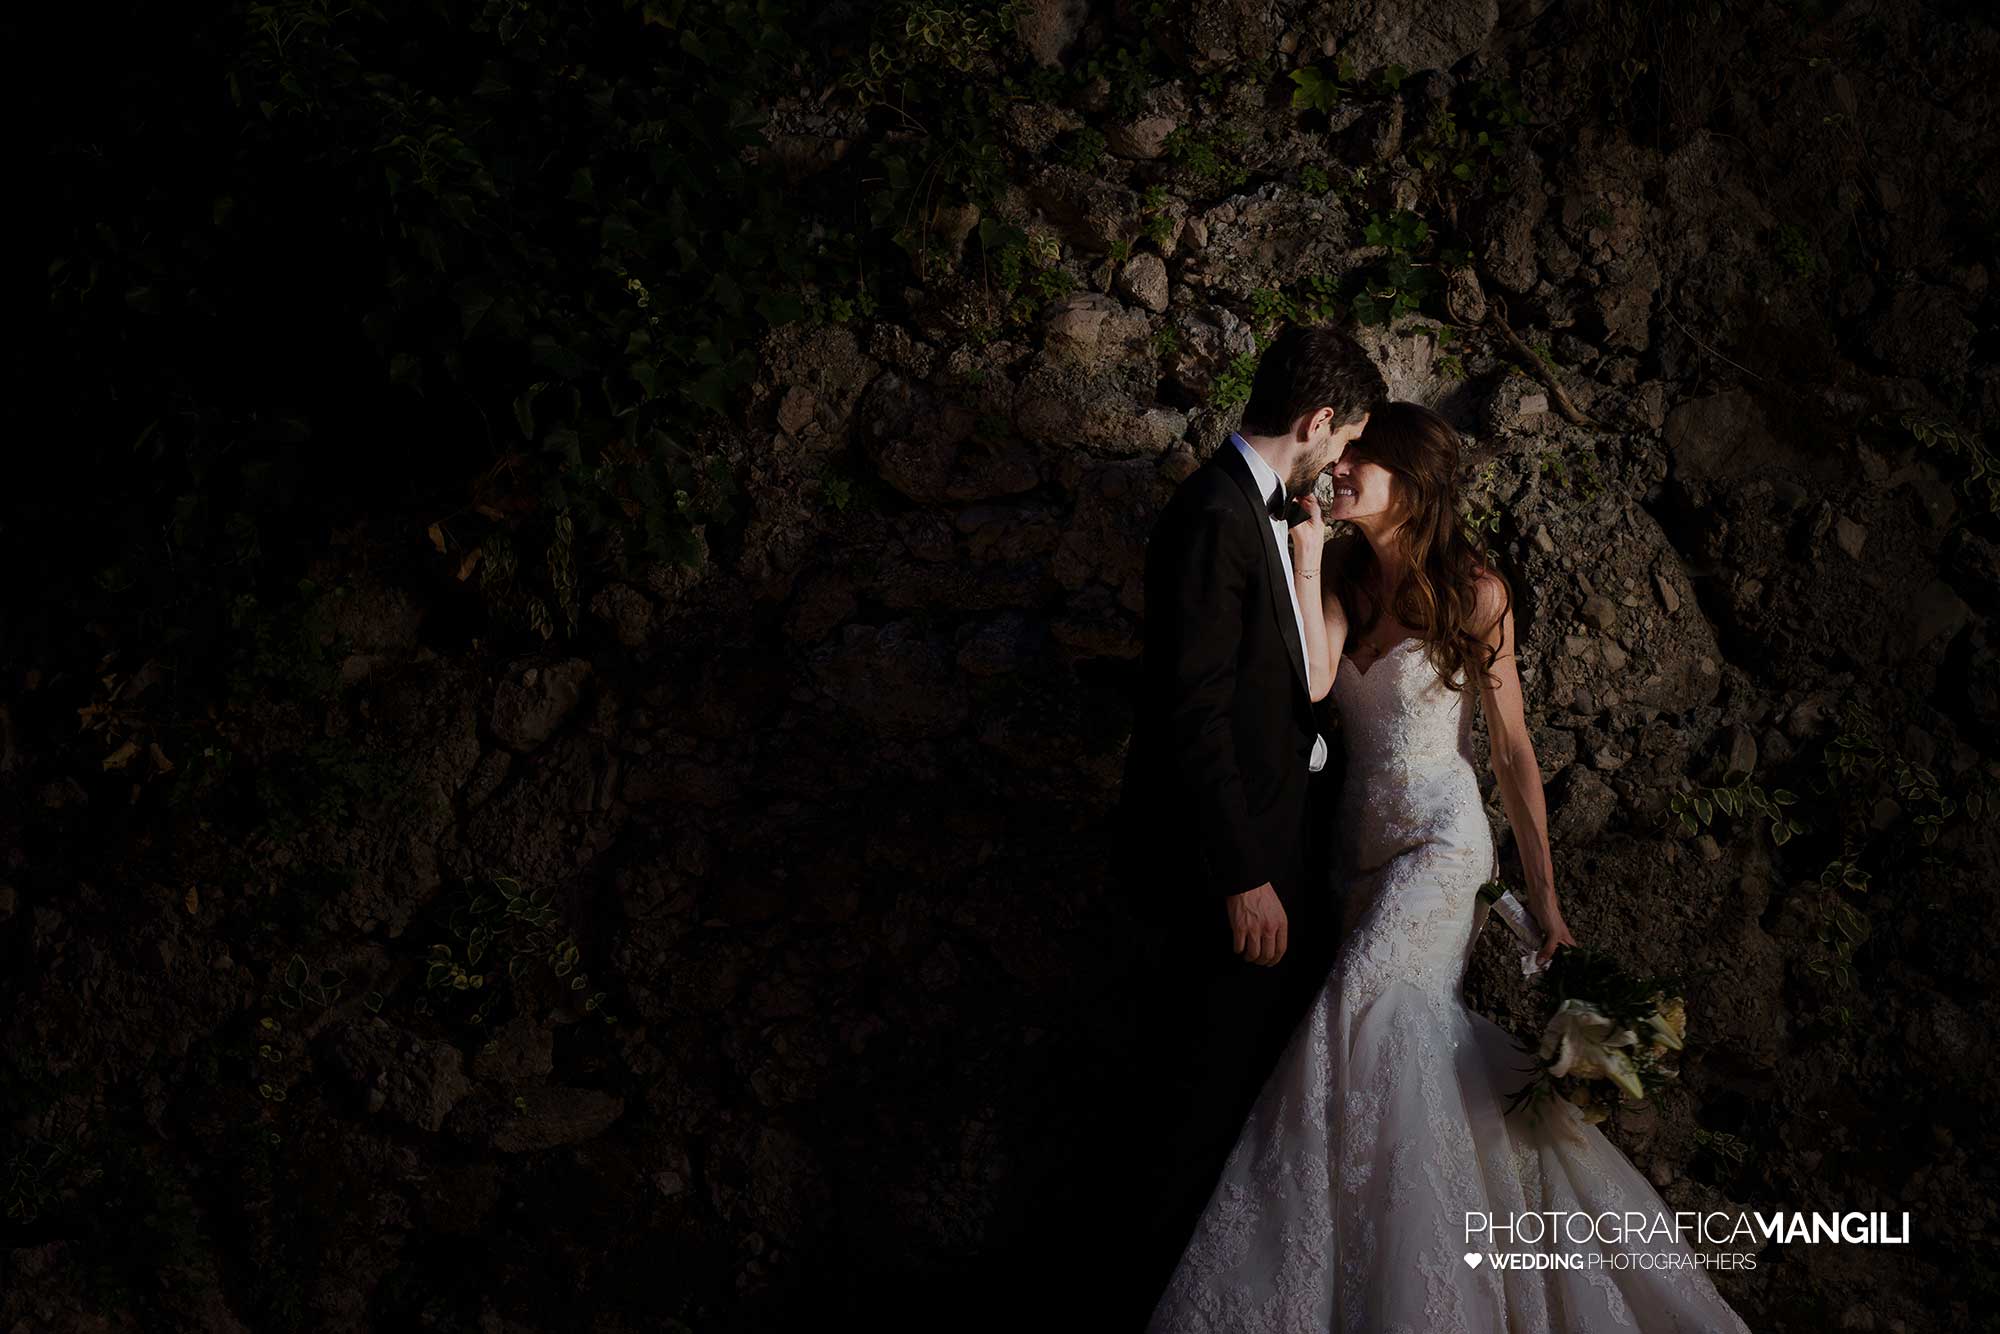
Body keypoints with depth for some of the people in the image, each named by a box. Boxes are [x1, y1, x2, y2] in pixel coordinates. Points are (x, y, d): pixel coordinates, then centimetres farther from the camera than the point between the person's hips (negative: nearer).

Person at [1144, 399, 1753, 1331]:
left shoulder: (1472, 592, -7)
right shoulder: (1343, 575, 6)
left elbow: (1511, 751, -6)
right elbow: (1312, 680, -12)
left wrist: (1543, 896, -6)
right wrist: (1307, 558, -13)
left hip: (1439, 838, -5)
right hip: (1361, 835, 5)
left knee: (1356, 1016, -18)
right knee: (1411, 1034, 2)